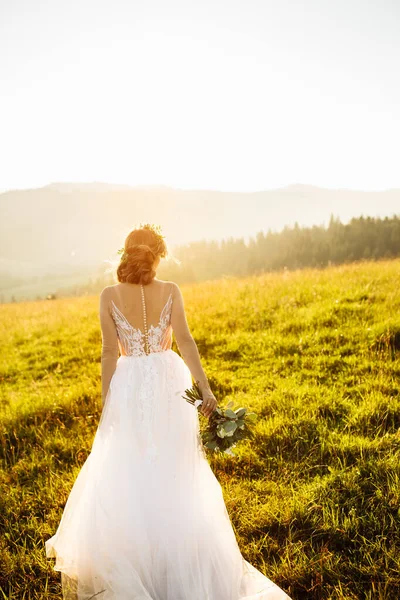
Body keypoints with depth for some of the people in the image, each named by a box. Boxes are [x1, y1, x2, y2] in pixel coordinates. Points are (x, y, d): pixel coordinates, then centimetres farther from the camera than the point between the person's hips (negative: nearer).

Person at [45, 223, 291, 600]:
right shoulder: (170, 291, -7)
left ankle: (131, 551, 27)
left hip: (129, 386, -1)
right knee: (173, 469, 15)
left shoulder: (109, 295, -8)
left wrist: (105, 400, -1)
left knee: (127, 470, 15)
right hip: (169, 384, 1)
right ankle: (175, 550, 27)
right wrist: (204, 387, -12)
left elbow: (110, 352, -8)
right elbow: (185, 342, -13)